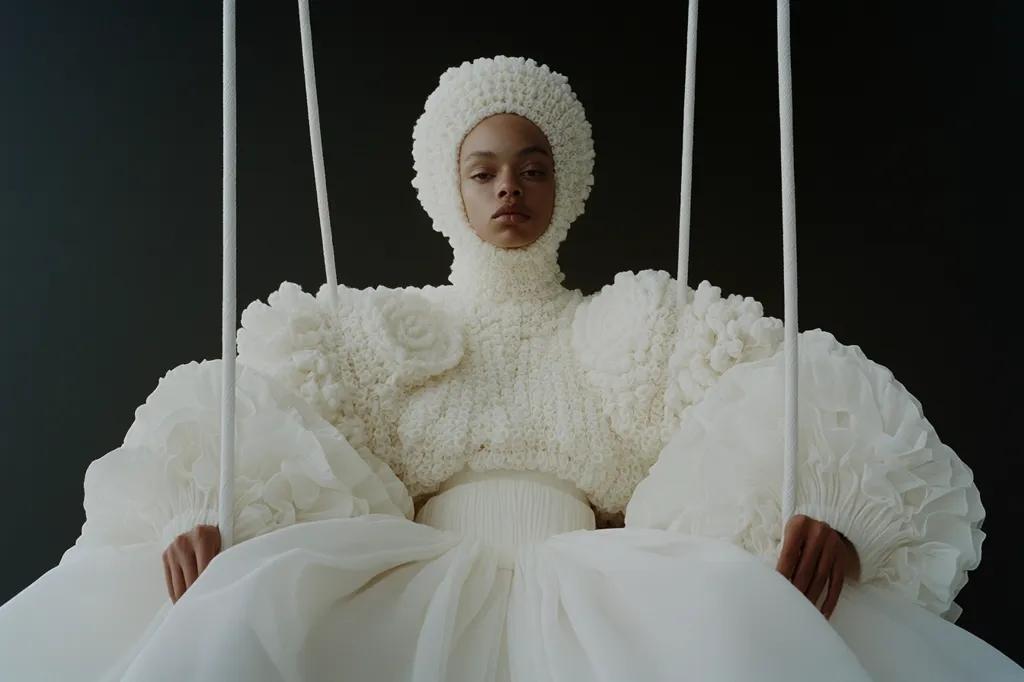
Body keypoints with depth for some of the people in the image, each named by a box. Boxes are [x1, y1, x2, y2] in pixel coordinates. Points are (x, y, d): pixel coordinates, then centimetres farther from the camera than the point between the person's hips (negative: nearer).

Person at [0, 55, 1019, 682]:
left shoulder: (629, 331, 20)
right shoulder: (382, 329, 23)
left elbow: (790, 410, 6)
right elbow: (242, 424, 8)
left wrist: (830, 509, -18)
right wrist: (198, 511, -16)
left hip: (592, 593, 0)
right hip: (413, 589, 1)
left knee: (732, 597, -35)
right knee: (253, 593, -33)